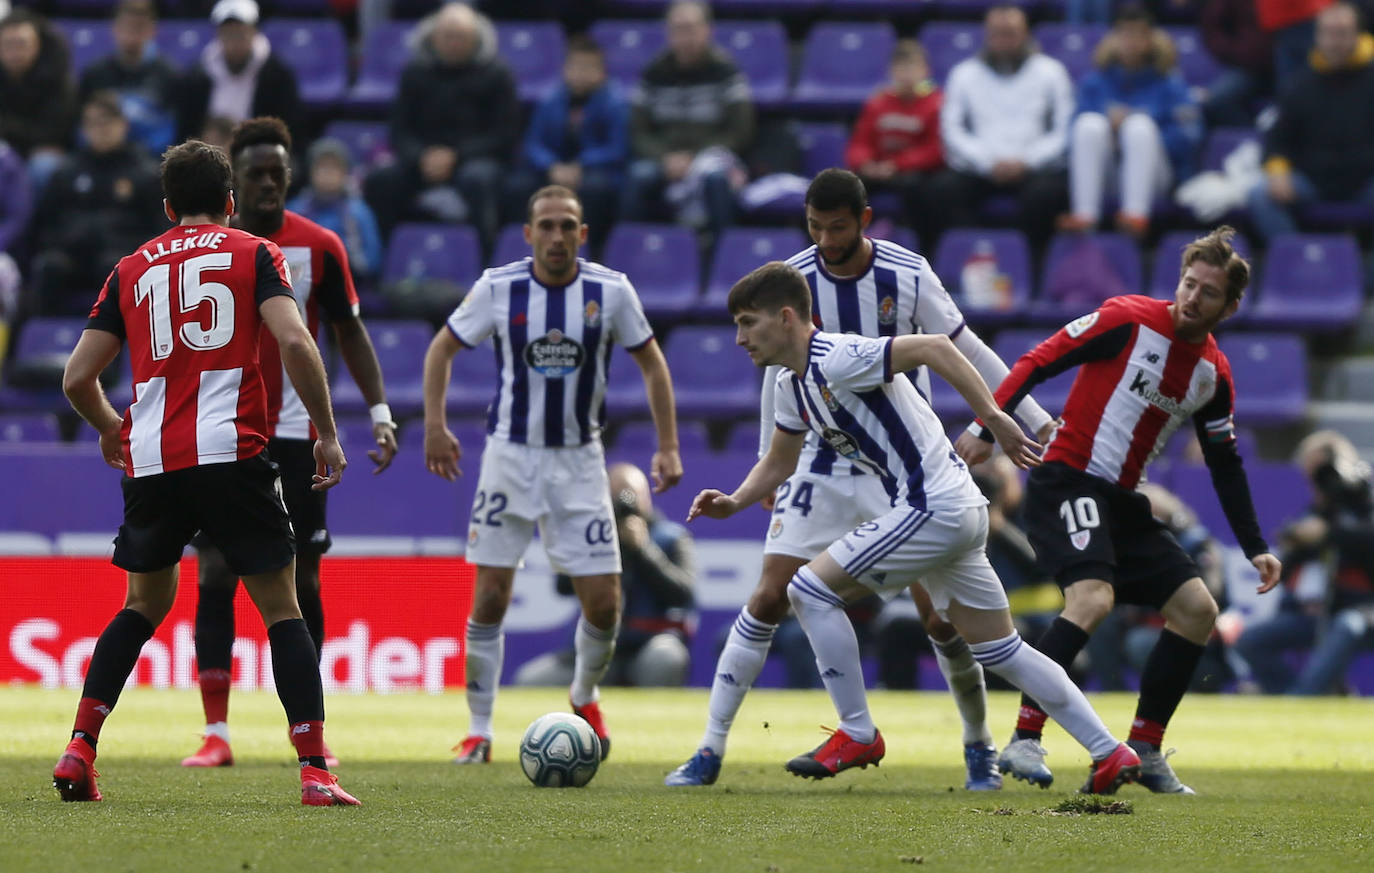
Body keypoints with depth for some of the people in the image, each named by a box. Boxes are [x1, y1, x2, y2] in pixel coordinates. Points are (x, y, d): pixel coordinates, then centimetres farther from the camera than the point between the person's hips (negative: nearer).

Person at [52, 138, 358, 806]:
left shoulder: (132, 269, 17)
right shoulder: (253, 253, 8)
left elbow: (77, 378, 15)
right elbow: (294, 342, -8)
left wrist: (110, 429, 34)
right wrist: (327, 433, -1)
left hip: (151, 458, 3)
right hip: (231, 451, -3)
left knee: (144, 606, 22)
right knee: (281, 607, 3)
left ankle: (79, 748, 10)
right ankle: (315, 771, -7)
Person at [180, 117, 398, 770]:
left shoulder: (320, 247, 1)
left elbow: (349, 331, 7)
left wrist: (379, 411, -3)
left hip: (297, 434, 0)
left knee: (302, 578, 2)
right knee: (215, 575, -5)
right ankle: (215, 733, -4)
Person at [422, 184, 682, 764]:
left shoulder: (611, 291, -7)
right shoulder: (498, 289, -9)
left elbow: (652, 365, 6)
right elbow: (443, 348, 5)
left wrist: (668, 447, 0)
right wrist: (435, 423, -6)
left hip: (579, 460, 1)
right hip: (510, 454, -1)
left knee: (604, 604, -4)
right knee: (489, 598, -5)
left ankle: (585, 698, 27)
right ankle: (478, 731, 8)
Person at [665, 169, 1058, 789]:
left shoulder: (907, 276, -12)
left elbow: (967, 353, -1)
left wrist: (1039, 422, -1)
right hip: (822, 464, 1)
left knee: (940, 614, -4)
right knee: (769, 599, -9)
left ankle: (979, 748, 16)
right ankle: (710, 750, -4)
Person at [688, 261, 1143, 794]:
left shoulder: (837, 360, -17)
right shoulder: (792, 384, 13)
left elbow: (933, 347, -24)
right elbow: (780, 461, 27)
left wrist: (992, 417, -27)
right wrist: (733, 503, 9)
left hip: (933, 507, -10)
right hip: (957, 511, 10)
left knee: (811, 589, -7)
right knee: (1001, 652, 13)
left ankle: (857, 735, 0)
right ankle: (1111, 753, 14)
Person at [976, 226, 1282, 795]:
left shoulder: (1214, 375, 9)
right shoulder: (1129, 320, -10)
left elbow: (1226, 465, 18)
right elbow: (1038, 363, -11)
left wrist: (1255, 548, 16)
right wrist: (986, 424, -21)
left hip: (1122, 502, 8)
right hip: (1066, 483, -8)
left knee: (1197, 610, 1)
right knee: (1093, 597, -29)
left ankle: (1144, 750, 9)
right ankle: (1023, 741, -26)